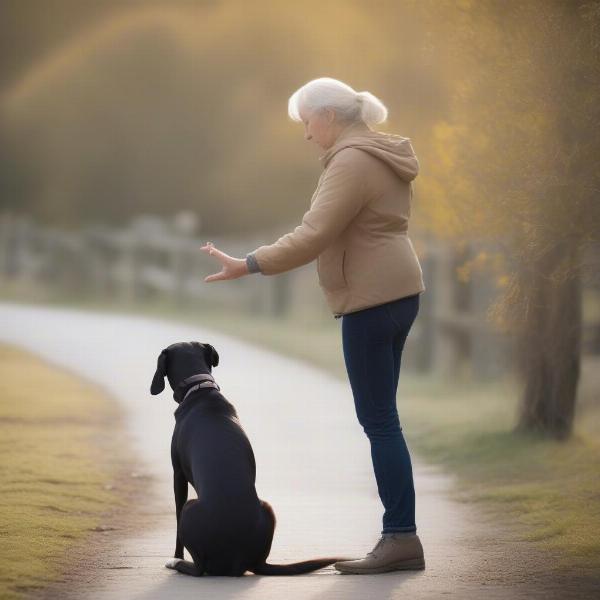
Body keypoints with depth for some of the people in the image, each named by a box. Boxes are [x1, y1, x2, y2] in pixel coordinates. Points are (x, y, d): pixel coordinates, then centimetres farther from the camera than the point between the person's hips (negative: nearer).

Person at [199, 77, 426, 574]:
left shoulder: (351, 163, -15)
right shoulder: (383, 155, 16)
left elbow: (313, 237, -21)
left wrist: (247, 266, -18)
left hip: (372, 300, -10)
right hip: (397, 290, 10)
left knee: (379, 420, -8)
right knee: (381, 419, 10)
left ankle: (402, 537, -7)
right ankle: (400, 538, 10)